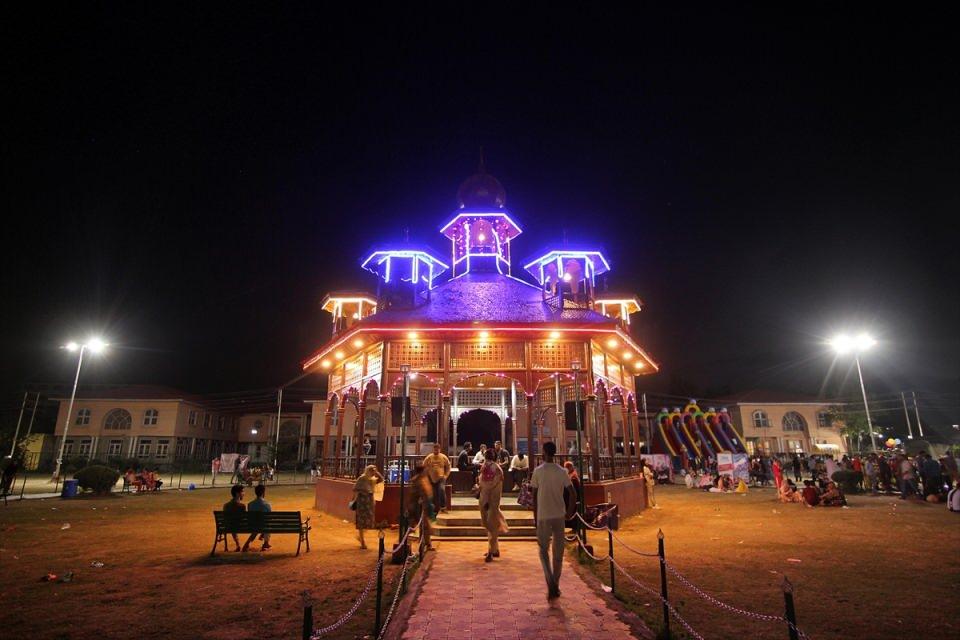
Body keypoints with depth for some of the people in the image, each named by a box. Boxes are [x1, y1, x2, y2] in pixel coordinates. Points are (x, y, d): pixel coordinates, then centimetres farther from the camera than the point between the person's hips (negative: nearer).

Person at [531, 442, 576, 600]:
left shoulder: (538, 471, -7)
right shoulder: (561, 471, 0)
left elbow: (534, 496, -4)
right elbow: (572, 493, -4)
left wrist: (536, 517, 4)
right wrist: (570, 511, 8)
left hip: (543, 516, -2)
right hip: (559, 515, 2)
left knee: (544, 550, 9)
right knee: (558, 551, 14)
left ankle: (551, 583, -9)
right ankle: (555, 586, 20)